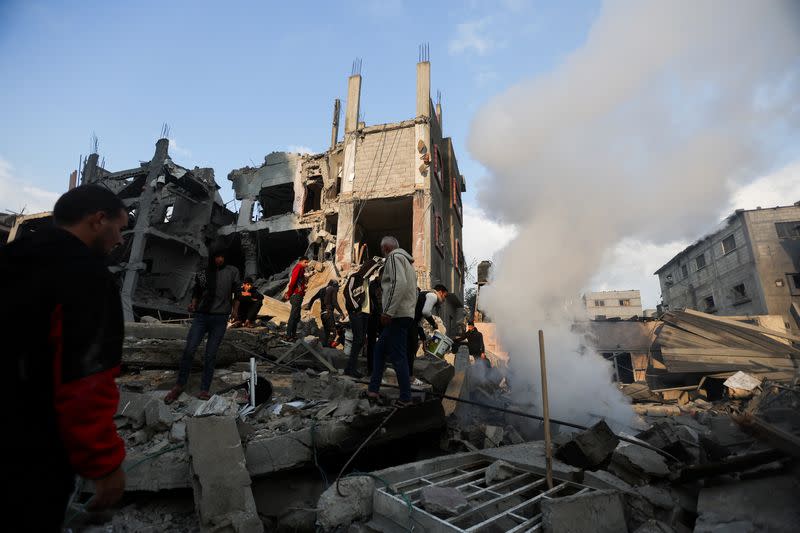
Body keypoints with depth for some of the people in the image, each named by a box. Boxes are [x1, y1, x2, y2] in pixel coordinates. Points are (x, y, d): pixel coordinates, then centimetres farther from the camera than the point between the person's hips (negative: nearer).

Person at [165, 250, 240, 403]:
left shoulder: (232, 271, 2)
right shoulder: (203, 273, 8)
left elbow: (237, 292, 4)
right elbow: (197, 293, 16)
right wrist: (193, 304, -3)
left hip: (220, 318, -2)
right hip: (201, 316, 2)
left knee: (210, 355, 1)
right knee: (189, 350, -3)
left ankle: (205, 389, 9)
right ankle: (179, 385, 12)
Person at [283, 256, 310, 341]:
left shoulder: (301, 269, 21)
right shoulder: (298, 267, -9)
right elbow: (293, 281, -19)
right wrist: (289, 294, -13)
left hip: (298, 296, 10)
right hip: (297, 295, -10)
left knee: (296, 317, 13)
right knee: (293, 316, -9)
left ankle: (293, 335, 19)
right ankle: (289, 336, -7)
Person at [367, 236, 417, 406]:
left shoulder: (394, 257, -6)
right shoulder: (407, 261, 23)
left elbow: (400, 283, -23)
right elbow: (408, 287, 19)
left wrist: (388, 311, -24)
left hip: (397, 315, -10)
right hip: (407, 314, 10)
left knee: (398, 356, -6)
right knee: (380, 349, 15)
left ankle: (405, 398, 1)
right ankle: (373, 389, 19)